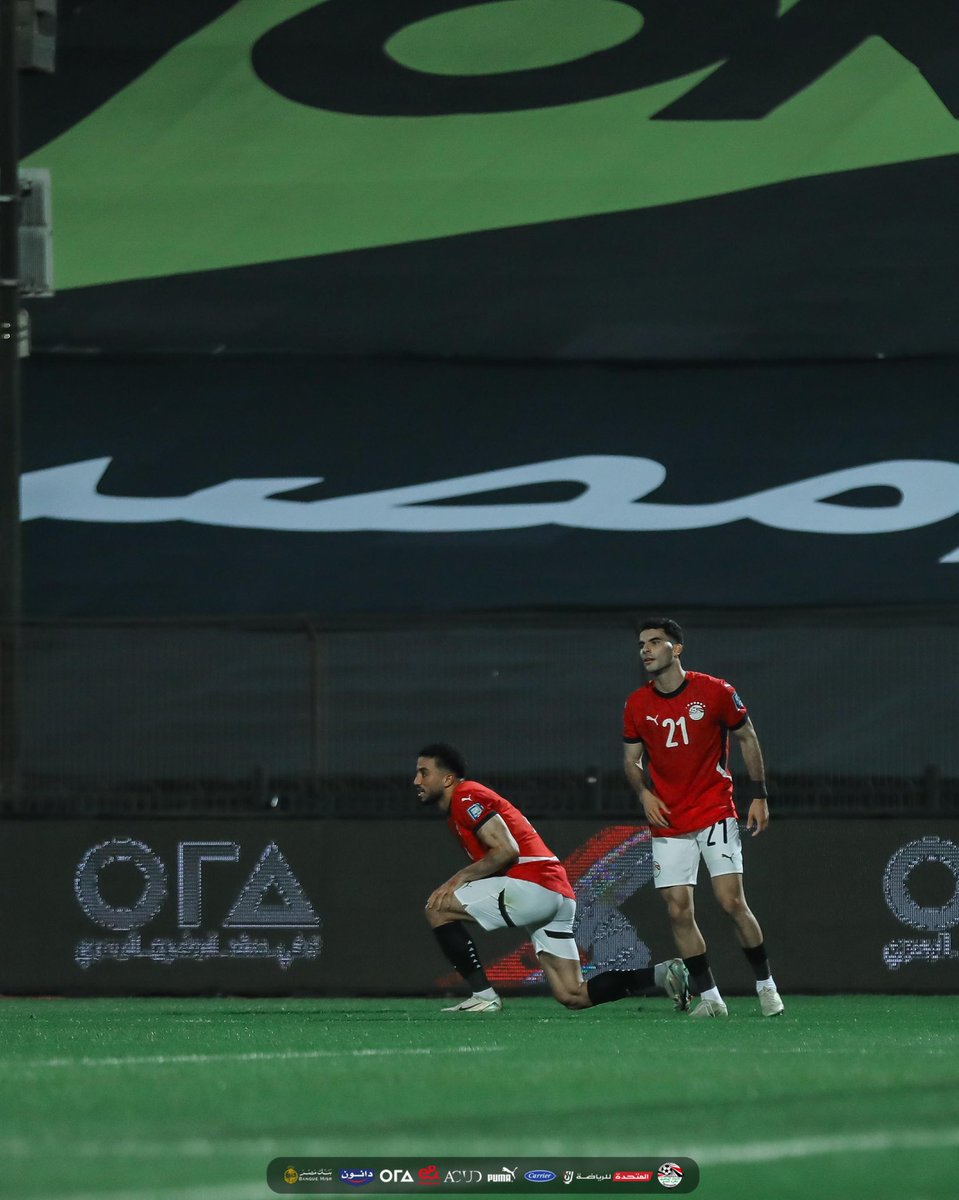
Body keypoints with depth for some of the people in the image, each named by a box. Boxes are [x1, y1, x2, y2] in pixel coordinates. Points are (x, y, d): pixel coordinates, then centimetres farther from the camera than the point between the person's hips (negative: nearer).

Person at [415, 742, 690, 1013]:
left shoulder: (466, 797, -4)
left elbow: (507, 850, -15)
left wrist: (460, 877, -9)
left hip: (532, 884, -10)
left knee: (438, 908, -4)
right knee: (573, 997, 7)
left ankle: (484, 995, -6)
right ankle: (663, 974, 2)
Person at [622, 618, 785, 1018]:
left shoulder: (715, 692, -6)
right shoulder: (637, 705, 3)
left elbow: (747, 739, 4)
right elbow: (631, 759, 13)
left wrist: (758, 796, 0)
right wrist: (644, 793, -7)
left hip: (716, 813, -3)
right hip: (668, 821, 3)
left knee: (732, 902, -11)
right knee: (679, 911, -4)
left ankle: (766, 985, 5)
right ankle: (709, 997, 5)